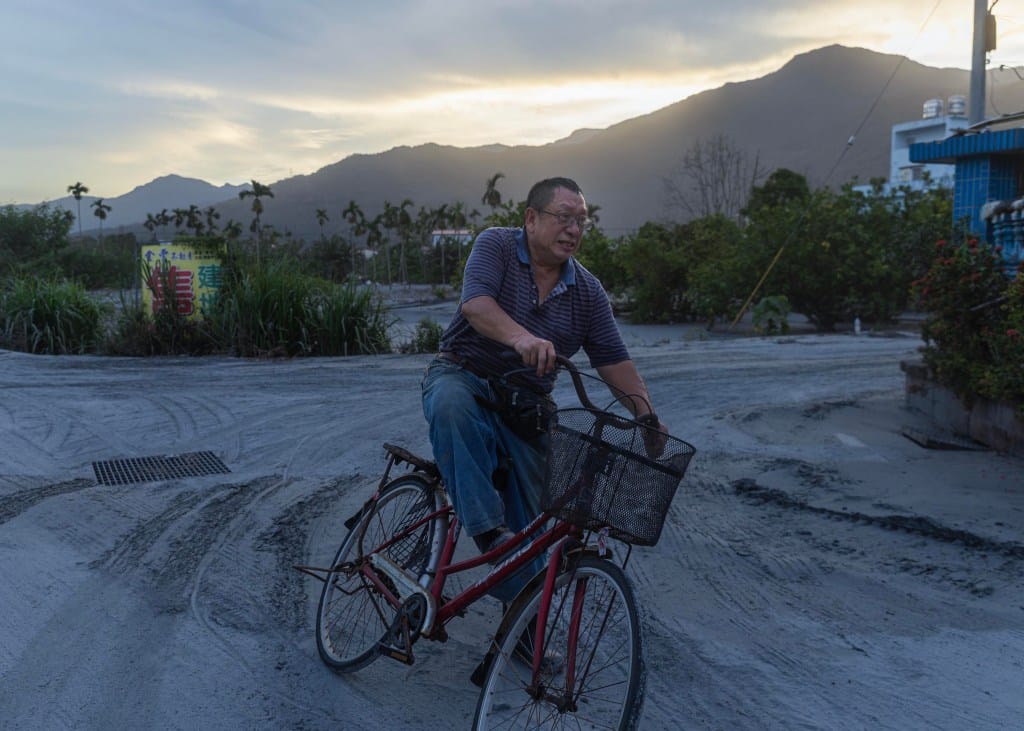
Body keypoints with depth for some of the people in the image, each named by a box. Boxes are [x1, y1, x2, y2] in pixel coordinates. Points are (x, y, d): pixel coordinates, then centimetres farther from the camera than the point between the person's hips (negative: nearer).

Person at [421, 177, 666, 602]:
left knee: (529, 516, 0)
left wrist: (647, 416, -11)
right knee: (451, 406, -39)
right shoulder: (495, 245, -7)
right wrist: (521, 337, -44)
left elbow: (614, 361, 2)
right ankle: (489, 530, -37)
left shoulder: (588, 291, 3)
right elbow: (475, 304, -24)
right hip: (463, 377, -3)